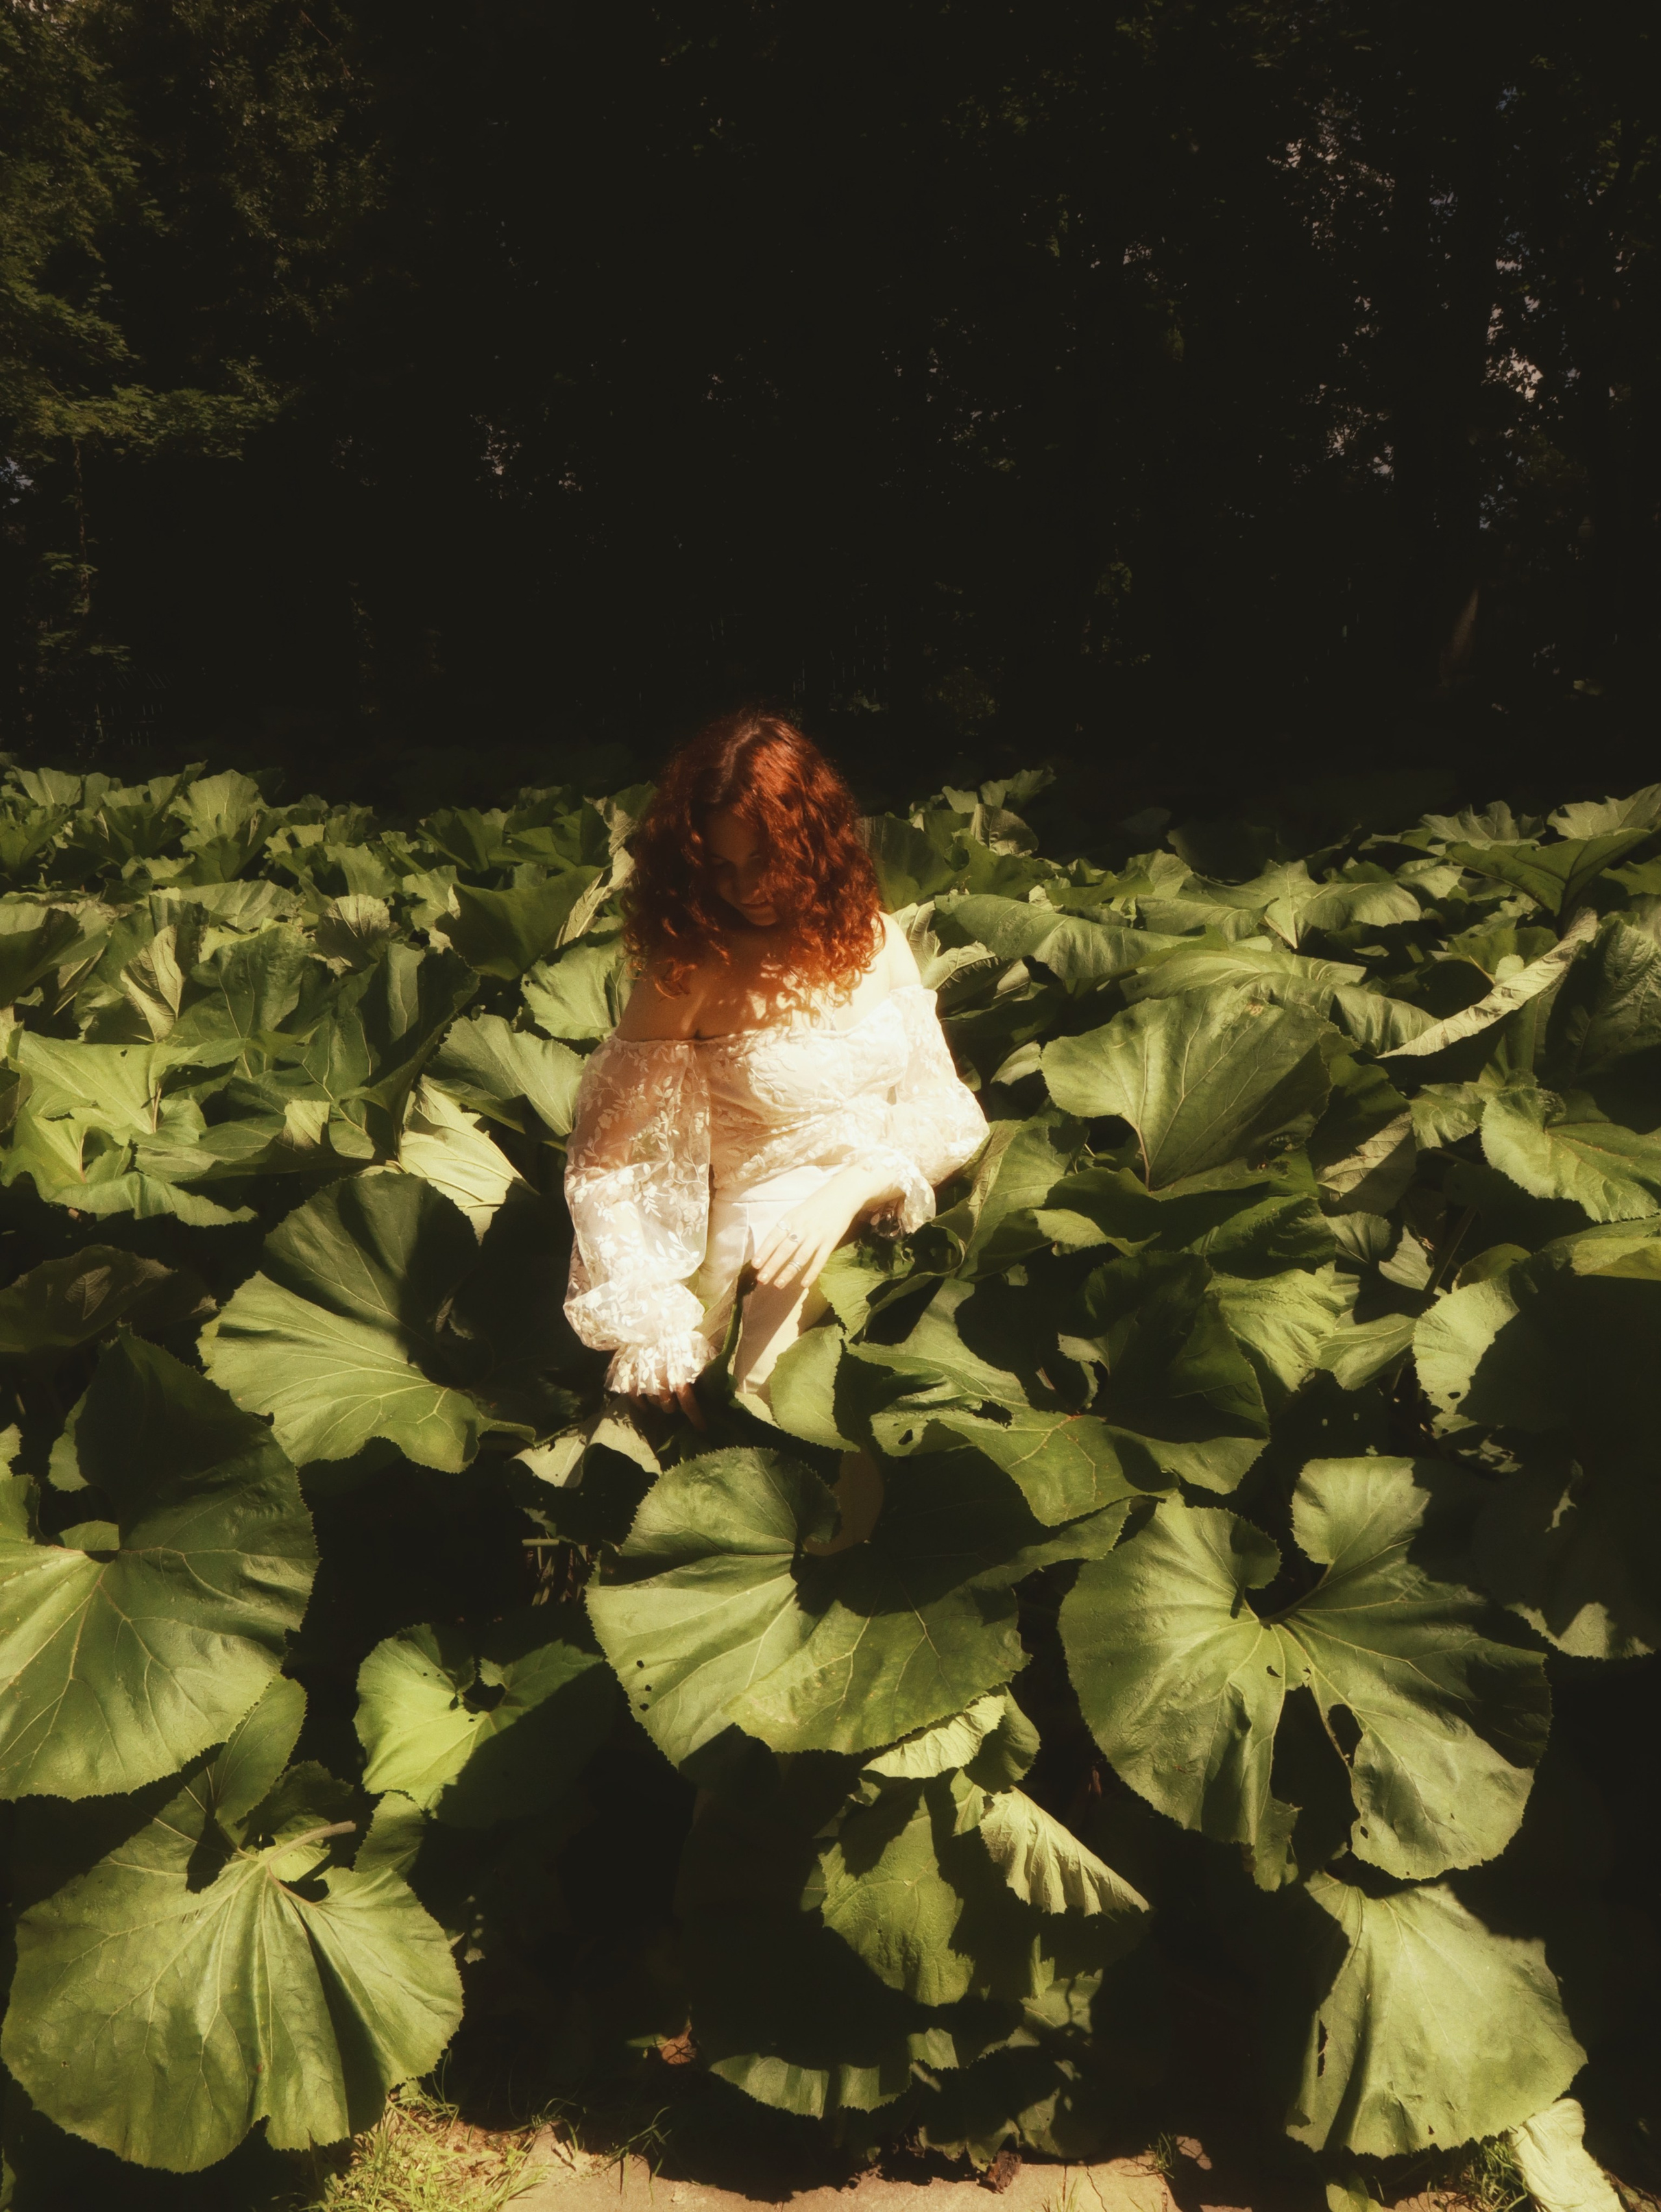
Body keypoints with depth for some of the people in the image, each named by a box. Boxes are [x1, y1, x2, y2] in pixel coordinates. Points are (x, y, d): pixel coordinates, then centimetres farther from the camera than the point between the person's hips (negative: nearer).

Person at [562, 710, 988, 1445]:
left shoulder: (874, 936, 2)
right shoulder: (692, 968, -11)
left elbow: (942, 1109, 2)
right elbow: (600, 1163, -9)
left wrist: (847, 1191, -16)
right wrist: (654, 1330, -14)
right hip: (776, 1262, -3)